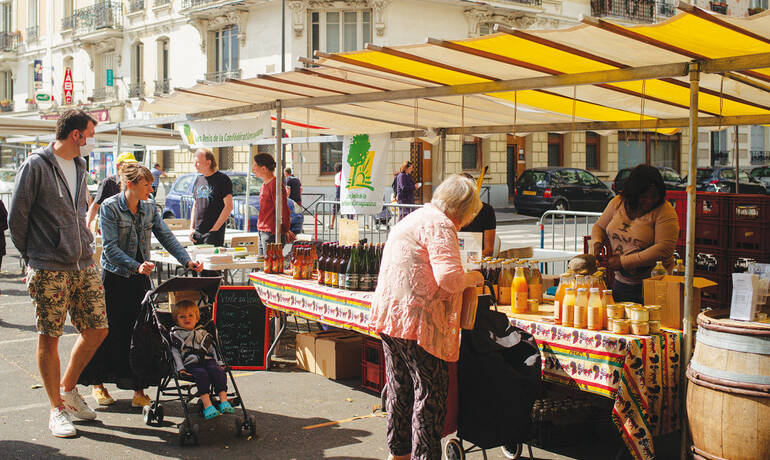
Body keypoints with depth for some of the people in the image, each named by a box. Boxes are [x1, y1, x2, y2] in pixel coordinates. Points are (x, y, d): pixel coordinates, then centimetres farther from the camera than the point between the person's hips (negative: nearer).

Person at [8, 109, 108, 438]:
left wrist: (82, 248, 16)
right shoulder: (36, 166, -8)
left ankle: (67, 389, 27)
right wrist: (33, 257, 1)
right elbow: (16, 218, -5)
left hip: (84, 265, 7)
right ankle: (57, 410, 13)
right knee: (49, 337, 1)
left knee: (97, 329, 6)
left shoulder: (79, 166, 15)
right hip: (49, 269, -7)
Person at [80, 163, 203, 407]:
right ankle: (97, 383, 23)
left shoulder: (150, 208, 4)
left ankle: (139, 388, 7)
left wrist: (187, 261, -12)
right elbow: (110, 247, -17)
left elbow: (166, 237, 2)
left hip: (140, 278, 4)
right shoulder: (110, 207, -11)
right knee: (109, 331, 4)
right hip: (115, 277, -4)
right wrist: (136, 266, -29)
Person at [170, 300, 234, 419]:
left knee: (218, 371, -28)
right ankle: (207, 405, -44)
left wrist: (220, 363, 11)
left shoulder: (203, 333, 27)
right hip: (190, 363, -3)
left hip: (208, 360, 4)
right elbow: (175, 352, 5)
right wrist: (180, 368, -10)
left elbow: (212, 348, 24)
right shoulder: (175, 334, 15)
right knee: (201, 374, -34)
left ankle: (224, 401, -35)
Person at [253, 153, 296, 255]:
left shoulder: (275, 185, -15)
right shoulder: (264, 185, 16)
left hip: (272, 234, -9)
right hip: (262, 232, 9)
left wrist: (286, 230, -6)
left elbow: (283, 210, -15)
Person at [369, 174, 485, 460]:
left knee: (400, 388, 19)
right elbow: (449, 278, -21)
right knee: (430, 392, -1)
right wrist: (472, 277, -2)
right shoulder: (439, 225, -12)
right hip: (416, 320, -10)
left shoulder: (412, 219, 20)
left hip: (389, 315, 10)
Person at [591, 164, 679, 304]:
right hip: (620, 281, 5)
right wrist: (597, 242, -8)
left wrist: (623, 261, -22)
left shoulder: (664, 211, -12)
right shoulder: (617, 203, 2)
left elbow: (664, 249, -22)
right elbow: (599, 227, 17)